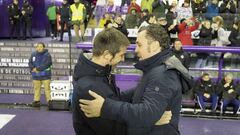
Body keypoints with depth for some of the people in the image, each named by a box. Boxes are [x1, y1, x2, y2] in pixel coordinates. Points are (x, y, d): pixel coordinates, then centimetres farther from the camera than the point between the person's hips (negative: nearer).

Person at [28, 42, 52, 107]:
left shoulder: (47, 55, -6)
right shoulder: (33, 55, 9)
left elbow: (46, 64, -16)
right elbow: (30, 63, 7)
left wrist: (37, 68, -16)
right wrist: (33, 68, -13)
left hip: (45, 76, -4)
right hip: (36, 76, 4)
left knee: (47, 88, -3)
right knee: (36, 88, 11)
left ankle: (49, 101, 2)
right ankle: (36, 101, 20)